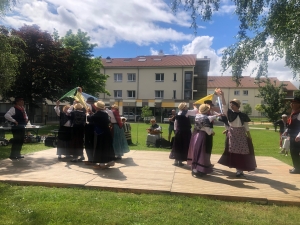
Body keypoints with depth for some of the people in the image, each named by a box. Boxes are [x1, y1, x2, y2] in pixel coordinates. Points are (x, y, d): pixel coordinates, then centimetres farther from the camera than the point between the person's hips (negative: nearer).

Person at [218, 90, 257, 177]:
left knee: (241, 152, 2)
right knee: (233, 152, 2)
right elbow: (224, 105, -14)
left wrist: (249, 137, 3)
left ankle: (240, 170, 12)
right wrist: (222, 95, -26)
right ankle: (239, 169, 14)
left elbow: (246, 126, 4)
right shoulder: (229, 113, -1)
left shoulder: (243, 115, -1)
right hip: (232, 135, 0)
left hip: (241, 135, 0)